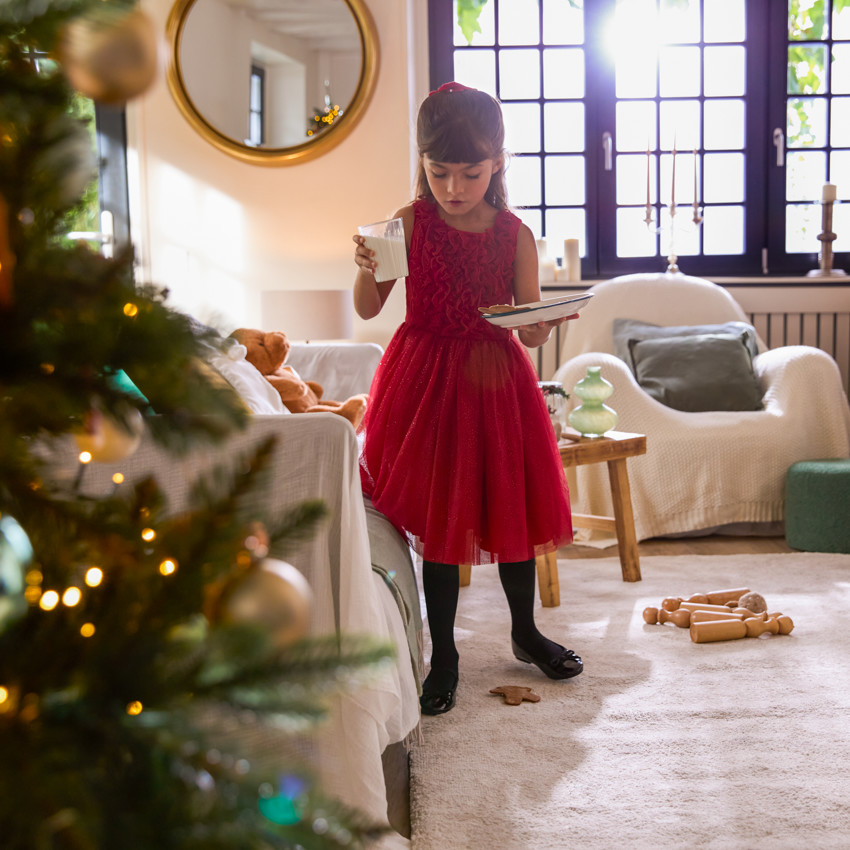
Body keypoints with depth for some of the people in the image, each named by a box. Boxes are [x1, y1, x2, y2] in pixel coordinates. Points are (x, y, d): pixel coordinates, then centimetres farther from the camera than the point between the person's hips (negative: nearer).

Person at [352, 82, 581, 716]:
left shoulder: (515, 235, -3)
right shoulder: (409, 224, -5)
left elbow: (530, 334, -3)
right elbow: (368, 309, -3)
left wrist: (546, 321, -25)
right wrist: (367, 271, -23)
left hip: (496, 379, 2)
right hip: (427, 379, -1)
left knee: (513, 506, 12)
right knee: (436, 517, 2)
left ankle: (525, 631, 35)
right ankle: (443, 656, 17)